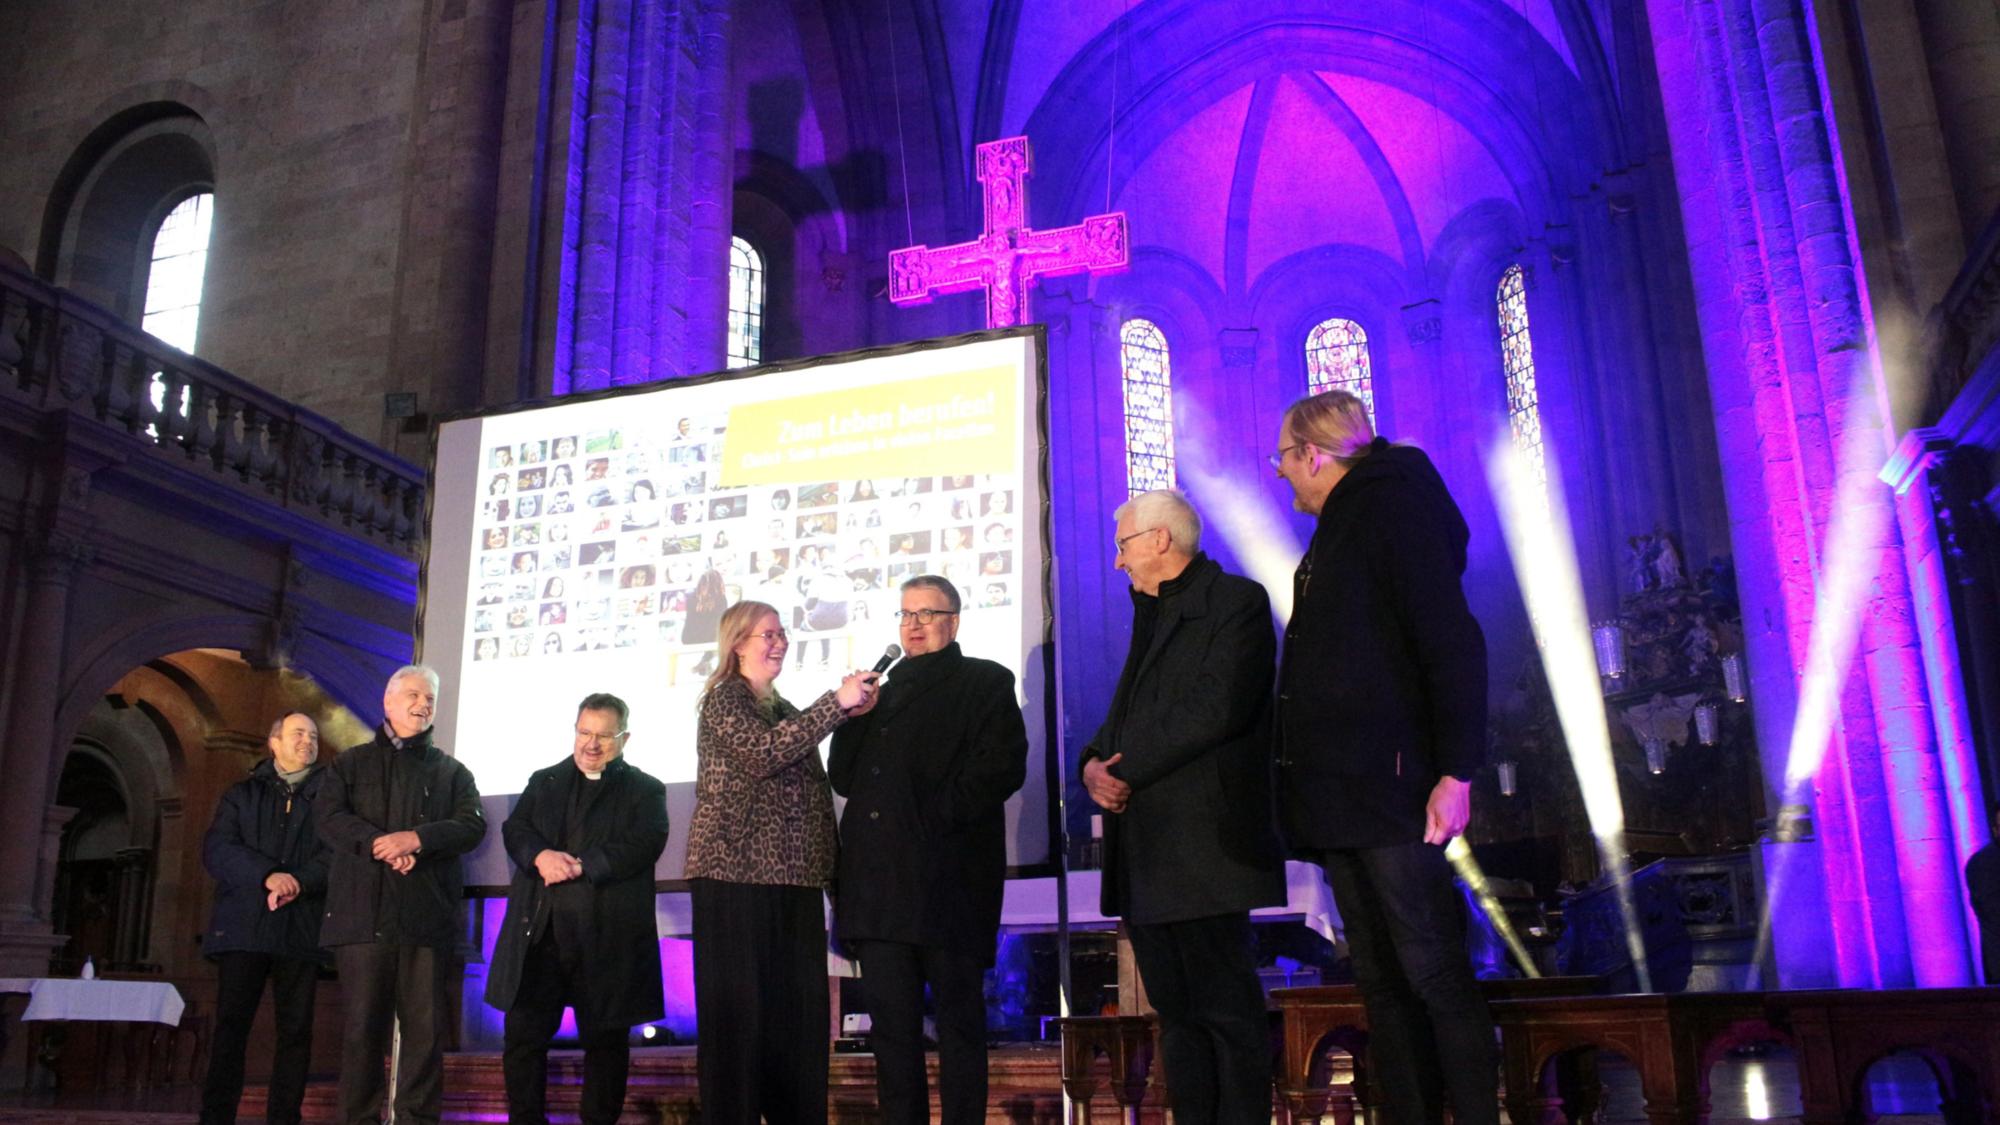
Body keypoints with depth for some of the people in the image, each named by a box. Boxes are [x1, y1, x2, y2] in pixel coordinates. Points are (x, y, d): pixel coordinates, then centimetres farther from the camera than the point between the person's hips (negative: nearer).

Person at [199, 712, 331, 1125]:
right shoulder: (240, 794, 16)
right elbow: (216, 848, 1)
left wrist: (298, 882, -17)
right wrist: (268, 876, -16)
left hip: (302, 930, 0)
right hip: (244, 925, 0)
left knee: (295, 1029, -1)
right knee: (231, 1026, -3)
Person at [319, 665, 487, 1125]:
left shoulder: (451, 771, 17)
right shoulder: (352, 763, 16)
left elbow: (473, 825, 2)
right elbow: (331, 819, 0)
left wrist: (416, 839, -13)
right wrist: (381, 846, -15)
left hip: (427, 915, 1)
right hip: (363, 912, 0)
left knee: (426, 1027, -1)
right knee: (361, 1026, 0)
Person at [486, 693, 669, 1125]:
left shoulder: (646, 790, 6)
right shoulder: (543, 781, 18)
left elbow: (644, 845, -9)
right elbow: (514, 829, 5)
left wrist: (578, 866, -17)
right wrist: (541, 856, -17)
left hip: (607, 936, -3)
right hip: (539, 931, 3)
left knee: (605, 1040, 5)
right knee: (524, 1034, 4)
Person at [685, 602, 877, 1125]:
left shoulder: (784, 709, 22)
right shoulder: (723, 699, -1)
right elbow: (766, 750, -19)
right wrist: (836, 702, -19)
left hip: (794, 878, 7)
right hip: (736, 874, -7)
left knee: (797, 1011, 5)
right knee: (737, 1010, -5)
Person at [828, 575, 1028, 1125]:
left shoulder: (986, 683, 6)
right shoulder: (883, 691, 23)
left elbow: (1002, 767, -8)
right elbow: (843, 778, 18)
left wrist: (937, 813, -13)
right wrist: (852, 716, 3)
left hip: (946, 878, -5)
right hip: (880, 883, 5)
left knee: (958, 1017, 0)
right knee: (891, 1023, 7)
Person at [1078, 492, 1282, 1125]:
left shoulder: (1236, 601, -4)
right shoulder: (1152, 616, 23)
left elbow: (1216, 709, -17)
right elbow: (1125, 712, 18)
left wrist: (1124, 772, -15)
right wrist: (1094, 763, -3)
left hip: (1200, 844, -8)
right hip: (1144, 849, 9)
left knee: (1226, 1009, -5)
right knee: (1176, 1009, 12)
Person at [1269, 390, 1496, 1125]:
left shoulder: (1392, 506, -6)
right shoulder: (1340, 529, 20)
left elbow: (1454, 644, -15)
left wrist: (1455, 773, -21)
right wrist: (1307, 784, 16)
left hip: (1393, 788, -9)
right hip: (1341, 793, 9)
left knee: (1431, 971, -7)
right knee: (1381, 981, 10)